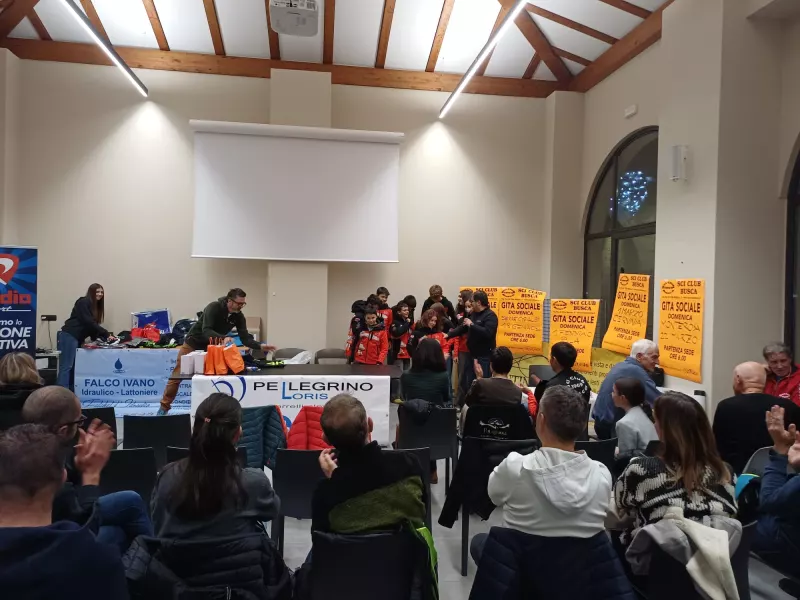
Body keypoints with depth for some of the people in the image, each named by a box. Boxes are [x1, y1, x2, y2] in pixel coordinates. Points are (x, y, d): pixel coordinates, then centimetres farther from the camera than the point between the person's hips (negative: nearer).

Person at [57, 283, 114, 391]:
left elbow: (93, 325, 16)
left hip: (77, 338, 9)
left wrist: (105, 337, 3)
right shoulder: (83, 302, -7)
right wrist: (106, 334, -15)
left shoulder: (96, 306, 19)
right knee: (66, 367, -12)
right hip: (69, 336, -9)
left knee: (74, 367, 6)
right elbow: (88, 322, -16)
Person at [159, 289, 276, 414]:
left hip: (212, 348, 5)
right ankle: (164, 407, 17)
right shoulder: (213, 307, -28)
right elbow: (206, 331, -37)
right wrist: (223, 338, -52)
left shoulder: (238, 316, -12)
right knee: (177, 377, 3)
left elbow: (245, 338, -14)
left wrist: (260, 346, -31)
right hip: (193, 344, -4)